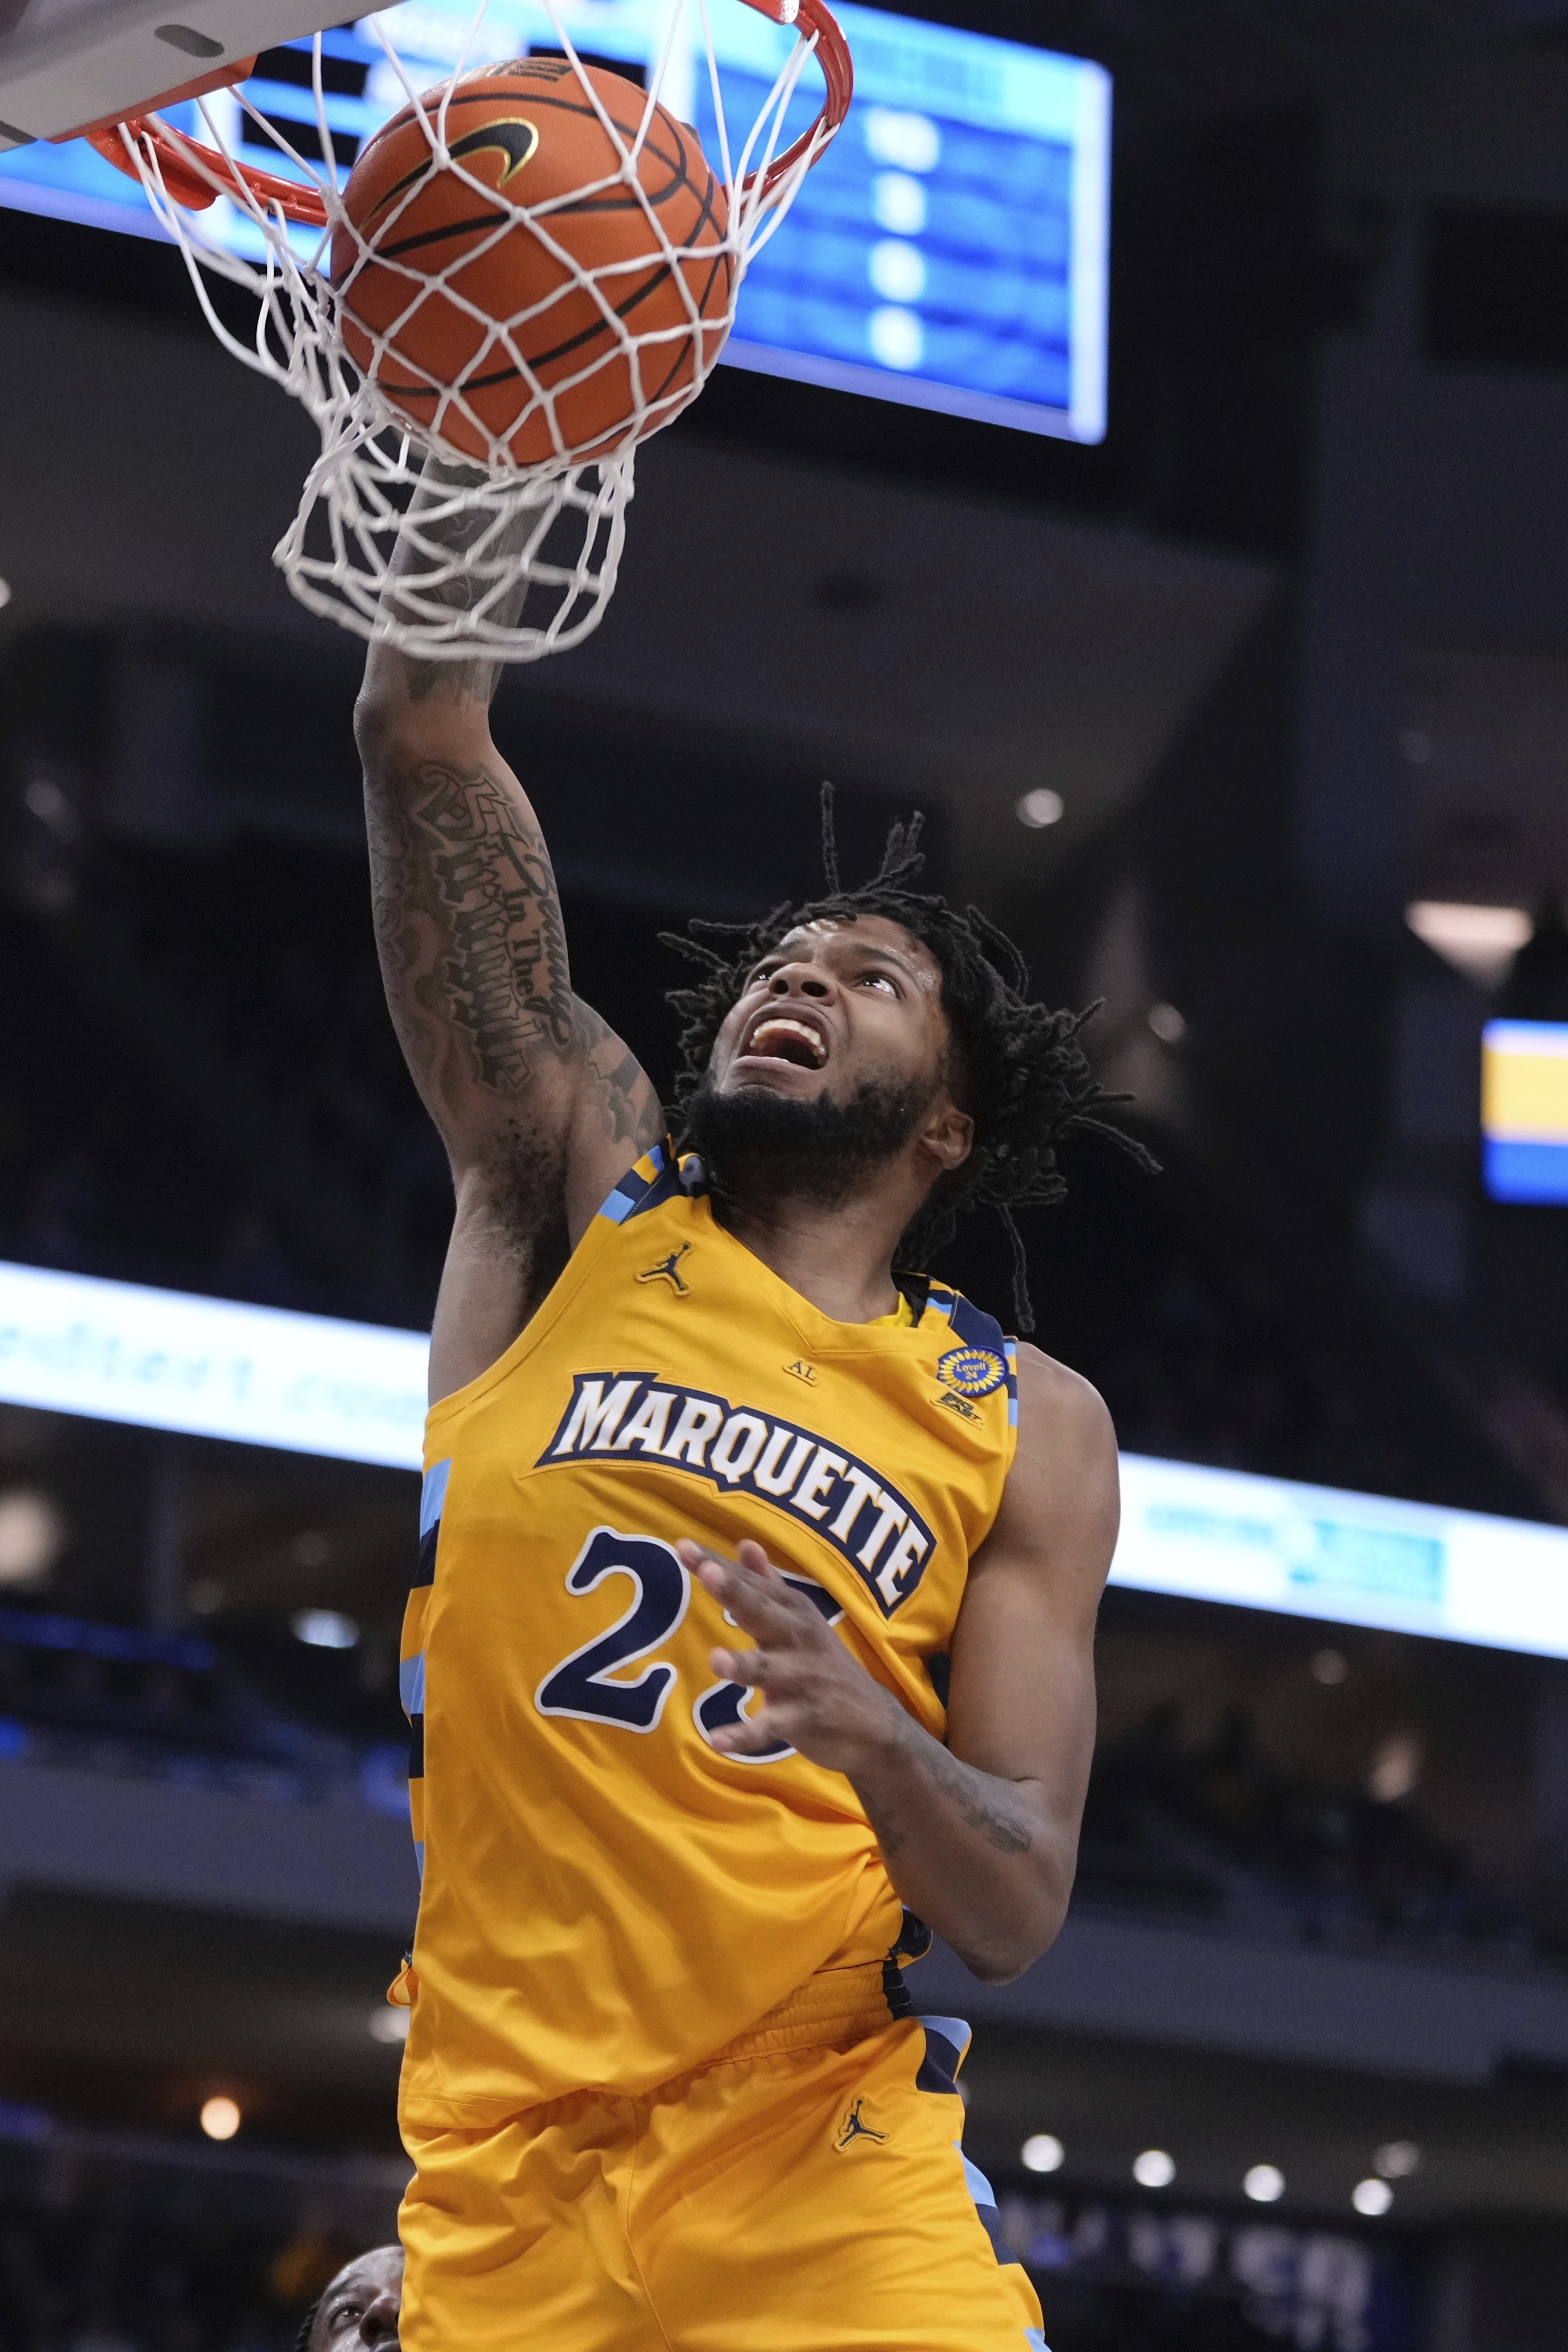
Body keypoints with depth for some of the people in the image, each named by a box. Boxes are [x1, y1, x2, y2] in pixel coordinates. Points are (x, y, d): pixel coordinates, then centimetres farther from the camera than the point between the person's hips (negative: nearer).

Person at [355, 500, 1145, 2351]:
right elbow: (425, 740, 0)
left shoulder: (1028, 1428, 10)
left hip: (813, 2175, 0)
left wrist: (877, 1742, -19)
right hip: (465, 2164, 0)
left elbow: (1015, 1915, 2)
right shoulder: (582, 1200, 10)